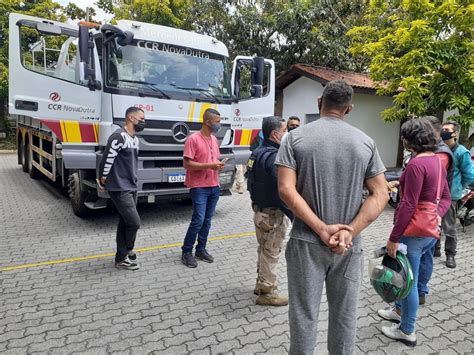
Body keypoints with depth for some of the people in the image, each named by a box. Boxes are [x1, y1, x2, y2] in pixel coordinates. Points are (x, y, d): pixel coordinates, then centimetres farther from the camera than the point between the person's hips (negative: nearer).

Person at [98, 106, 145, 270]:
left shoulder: (135, 139, 12)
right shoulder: (119, 136, -17)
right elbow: (106, 160, -15)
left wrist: (132, 181, 15)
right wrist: (103, 180, -4)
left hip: (132, 188, 9)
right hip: (120, 189, -9)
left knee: (124, 223, 13)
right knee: (134, 222, -6)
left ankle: (122, 257, 23)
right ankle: (124, 256, 13)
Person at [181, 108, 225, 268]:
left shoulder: (214, 139, 13)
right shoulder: (193, 139, -11)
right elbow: (187, 164, -15)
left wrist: (219, 165, 0)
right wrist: (210, 165, -20)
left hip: (214, 187, 7)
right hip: (199, 187, -7)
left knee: (207, 221, 11)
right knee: (198, 220, -7)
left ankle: (201, 249, 23)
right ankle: (186, 252, 9)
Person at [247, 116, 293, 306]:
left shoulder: (257, 153, 8)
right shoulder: (274, 157, -23)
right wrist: (295, 215, -19)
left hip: (259, 210, 9)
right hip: (273, 214, -9)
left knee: (263, 250, 21)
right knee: (271, 253, 4)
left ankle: (261, 284, 36)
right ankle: (267, 293, 17)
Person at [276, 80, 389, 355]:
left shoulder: (296, 138, -5)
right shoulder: (365, 142, 1)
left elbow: (287, 190, -14)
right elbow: (381, 194, -3)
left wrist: (322, 230, -14)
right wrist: (349, 232, -10)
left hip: (306, 242, -1)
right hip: (349, 246, 2)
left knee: (304, 315, 11)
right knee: (345, 316, 18)